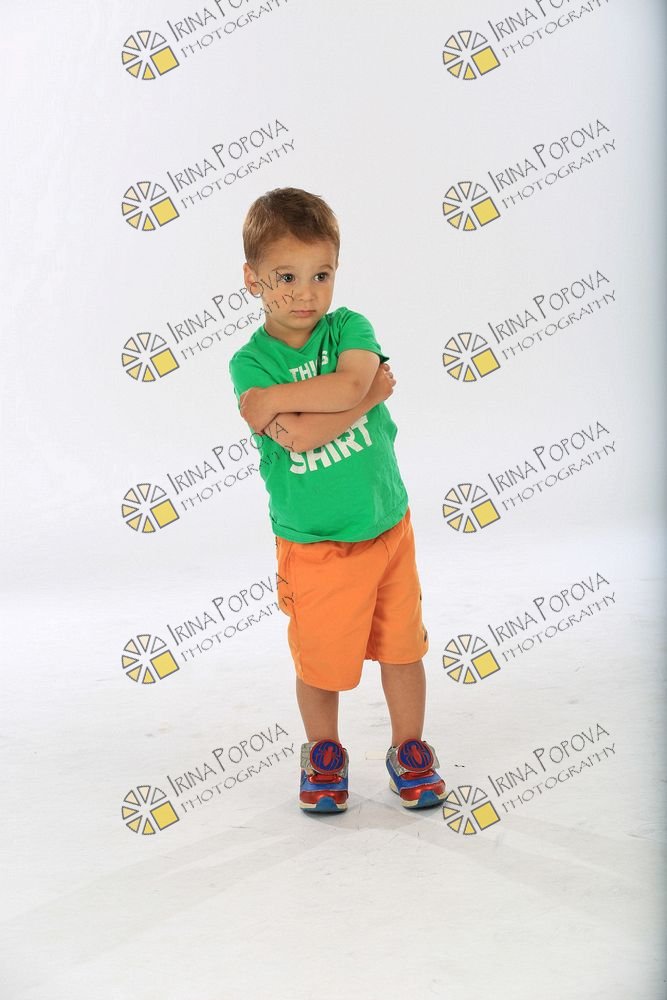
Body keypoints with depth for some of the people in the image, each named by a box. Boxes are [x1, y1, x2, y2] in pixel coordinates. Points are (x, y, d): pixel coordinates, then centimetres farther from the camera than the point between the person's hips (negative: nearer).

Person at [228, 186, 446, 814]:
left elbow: (351, 383, -26)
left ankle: (409, 749, 35)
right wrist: (371, 393, -19)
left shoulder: (350, 327, -4)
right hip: (312, 545, -2)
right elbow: (297, 437, -26)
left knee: (401, 644, 14)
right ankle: (324, 752, 37)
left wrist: (274, 396, -24)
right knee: (319, 657, 11)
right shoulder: (251, 362, -11)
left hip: (387, 524, 3)